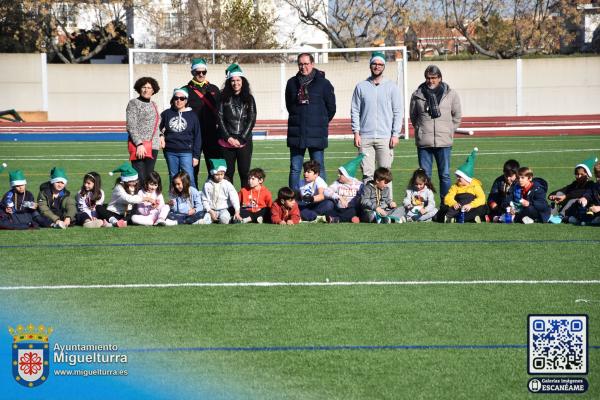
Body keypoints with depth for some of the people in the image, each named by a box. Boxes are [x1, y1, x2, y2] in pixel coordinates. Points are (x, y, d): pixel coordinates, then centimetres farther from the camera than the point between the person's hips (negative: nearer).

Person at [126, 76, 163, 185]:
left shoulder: (153, 105, 17)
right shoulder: (134, 103, -4)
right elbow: (131, 127, -10)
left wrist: (160, 135, 9)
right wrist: (139, 144, -19)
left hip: (153, 146, 7)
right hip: (140, 146, -7)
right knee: (140, 178, -13)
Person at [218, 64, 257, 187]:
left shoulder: (249, 99, 6)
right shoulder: (224, 98, 6)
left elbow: (252, 120, 1)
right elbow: (220, 119, 2)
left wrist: (241, 139, -8)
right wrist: (228, 138, -7)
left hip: (244, 142, 0)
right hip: (226, 142, 0)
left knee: (244, 172, -2)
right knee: (228, 173, 2)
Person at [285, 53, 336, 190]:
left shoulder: (323, 83, -1)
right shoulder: (292, 83, 8)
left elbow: (331, 107, 6)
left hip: (317, 134, -3)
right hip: (296, 133, 3)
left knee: (319, 168, 0)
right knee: (295, 168, 3)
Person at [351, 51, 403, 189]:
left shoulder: (392, 87, 7)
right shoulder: (361, 87, 10)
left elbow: (398, 112, 4)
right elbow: (355, 111, 9)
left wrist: (395, 134, -4)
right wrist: (356, 133, -1)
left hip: (385, 137, -1)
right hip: (365, 137, 1)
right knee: (367, 173, -1)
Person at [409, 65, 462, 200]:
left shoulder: (451, 94, 3)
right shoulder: (417, 95, 2)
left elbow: (457, 116, 13)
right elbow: (413, 116, 14)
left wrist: (449, 131, 7)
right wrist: (421, 130, 8)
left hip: (444, 143, 0)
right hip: (423, 143, 0)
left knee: (445, 175, 4)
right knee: (424, 175, 4)